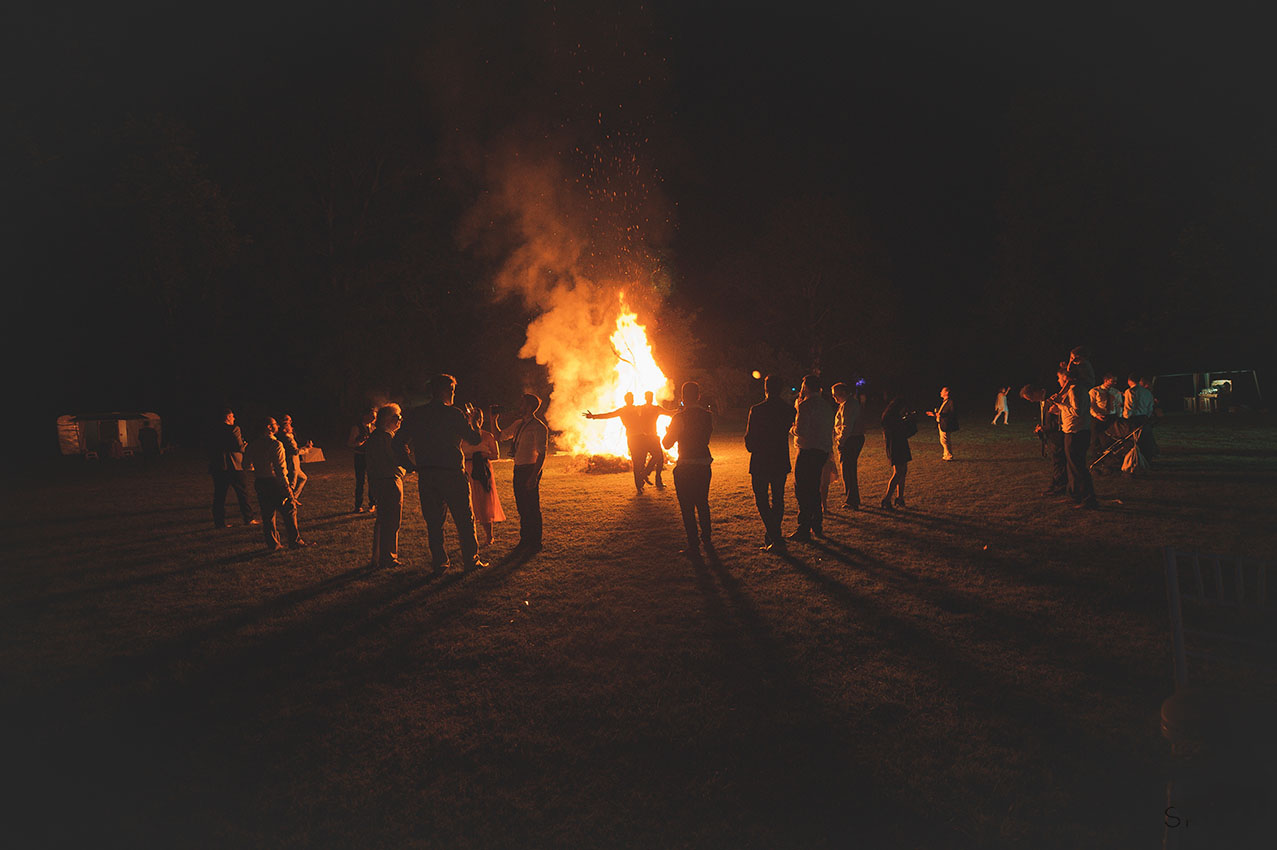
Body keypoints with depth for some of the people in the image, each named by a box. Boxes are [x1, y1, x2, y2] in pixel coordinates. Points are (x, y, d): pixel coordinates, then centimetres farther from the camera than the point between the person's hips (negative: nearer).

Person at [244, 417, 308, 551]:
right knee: (289, 511, 4)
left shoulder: (254, 443, 6)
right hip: (274, 483, -7)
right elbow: (280, 468, -17)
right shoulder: (276, 444, -15)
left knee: (267, 514, 12)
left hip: (259, 483, 7)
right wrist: (286, 486, -14)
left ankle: (273, 544, 15)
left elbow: (248, 460, 17)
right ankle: (294, 541, 6)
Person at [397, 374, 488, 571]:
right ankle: (471, 560, 10)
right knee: (464, 520, 6)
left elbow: (400, 441, 5)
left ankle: (439, 562, 10)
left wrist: (414, 462, 16)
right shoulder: (454, 414, -6)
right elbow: (475, 440, 0)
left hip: (425, 475, 4)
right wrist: (471, 421, 17)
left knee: (433, 521, 9)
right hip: (452, 473, -3)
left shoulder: (415, 414, 6)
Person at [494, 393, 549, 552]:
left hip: (531, 469, -8)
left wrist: (534, 476, -22)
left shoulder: (539, 427, -12)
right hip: (518, 470, 8)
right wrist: (493, 419, 9)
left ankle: (535, 543, 7)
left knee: (532, 508, -2)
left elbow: (542, 453, -17)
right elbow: (500, 436, 24)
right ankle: (524, 540, 24)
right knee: (521, 507, 13)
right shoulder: (518, 424, 13)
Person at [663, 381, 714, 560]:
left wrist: (667, 432, 13)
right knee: (703, 504, 21)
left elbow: (667, 444, -9)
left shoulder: (680, 417, -14)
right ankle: (707, 541, 33)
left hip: (685, 468, -6)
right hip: (704, 465, 6)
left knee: (687, 507, 3)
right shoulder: (708, 415, 2)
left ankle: (694, 548, 5)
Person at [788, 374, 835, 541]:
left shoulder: (806, 405, -13)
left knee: (802, 491, -3)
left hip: (808, 451, -9)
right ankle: (817, 526, 25)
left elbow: (801, 430, -20)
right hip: (823, 451, 9)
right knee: (814, 488, 19)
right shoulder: (826, 405, 14)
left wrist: (793, 428, 4)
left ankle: (804, 531, -3)